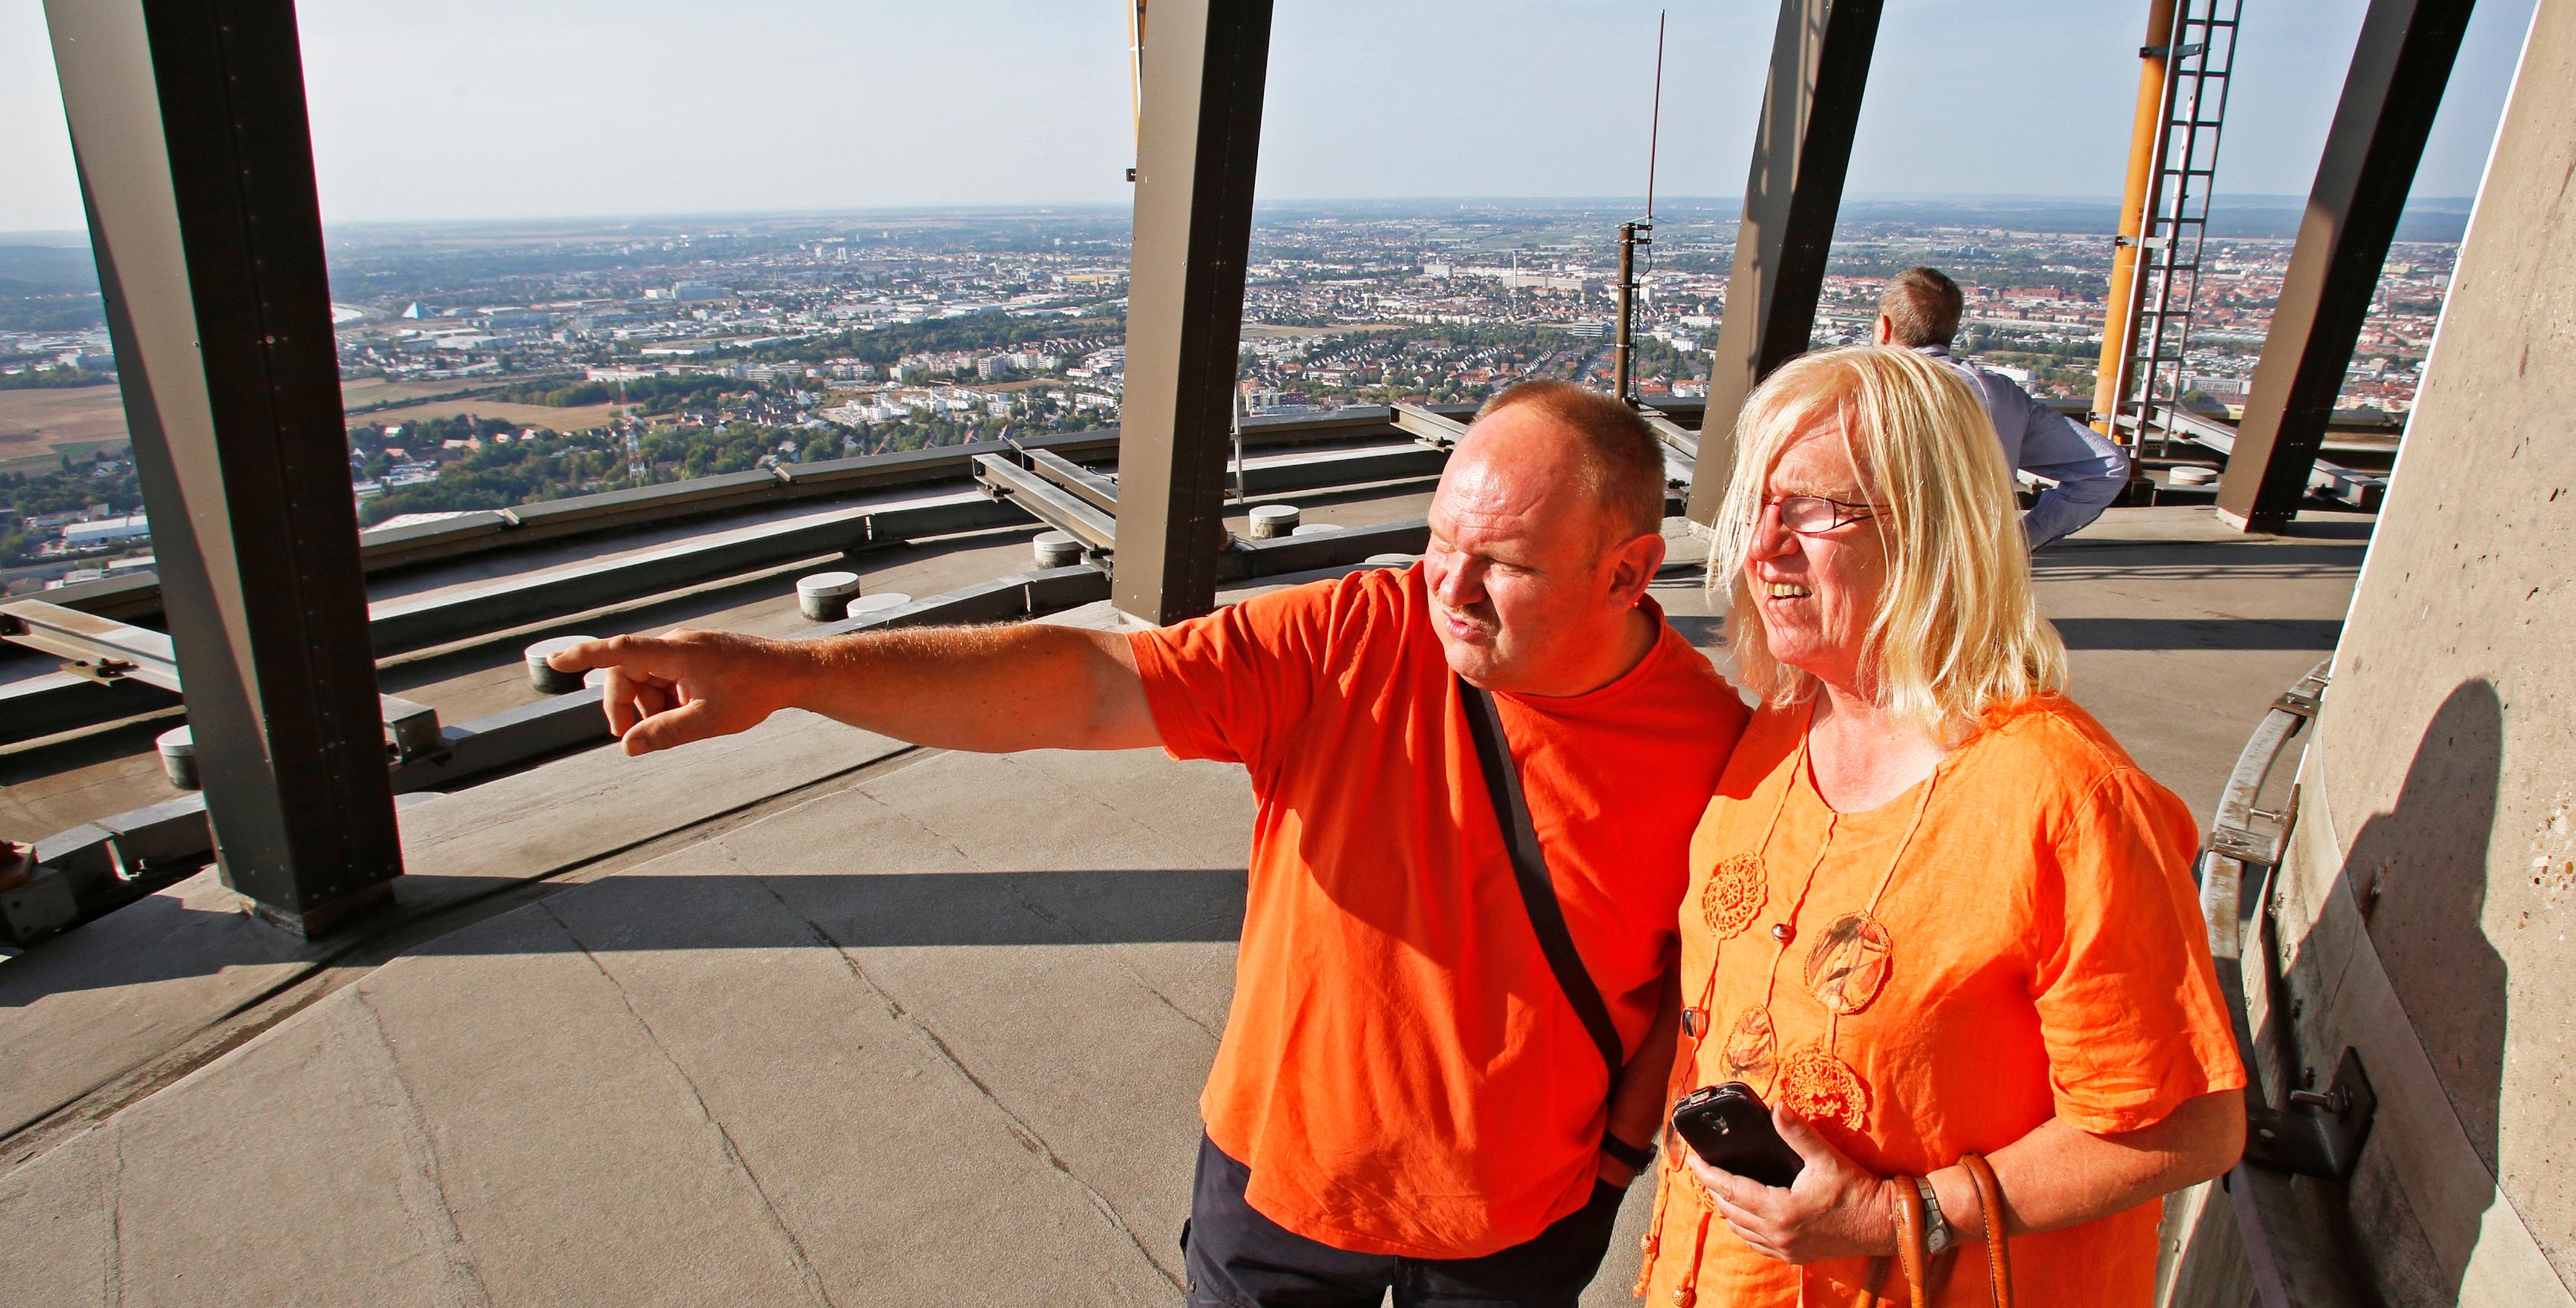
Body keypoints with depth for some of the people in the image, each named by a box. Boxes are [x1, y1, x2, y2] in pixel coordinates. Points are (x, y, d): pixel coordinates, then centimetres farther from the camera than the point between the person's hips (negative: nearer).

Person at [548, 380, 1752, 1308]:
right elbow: (1082, 686, -29)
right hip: (1280, 1171, 1)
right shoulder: (1353, 639, -21)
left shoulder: (1708, 743, -18)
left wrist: (1624, 1144, -5)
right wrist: (792, 669, -36)